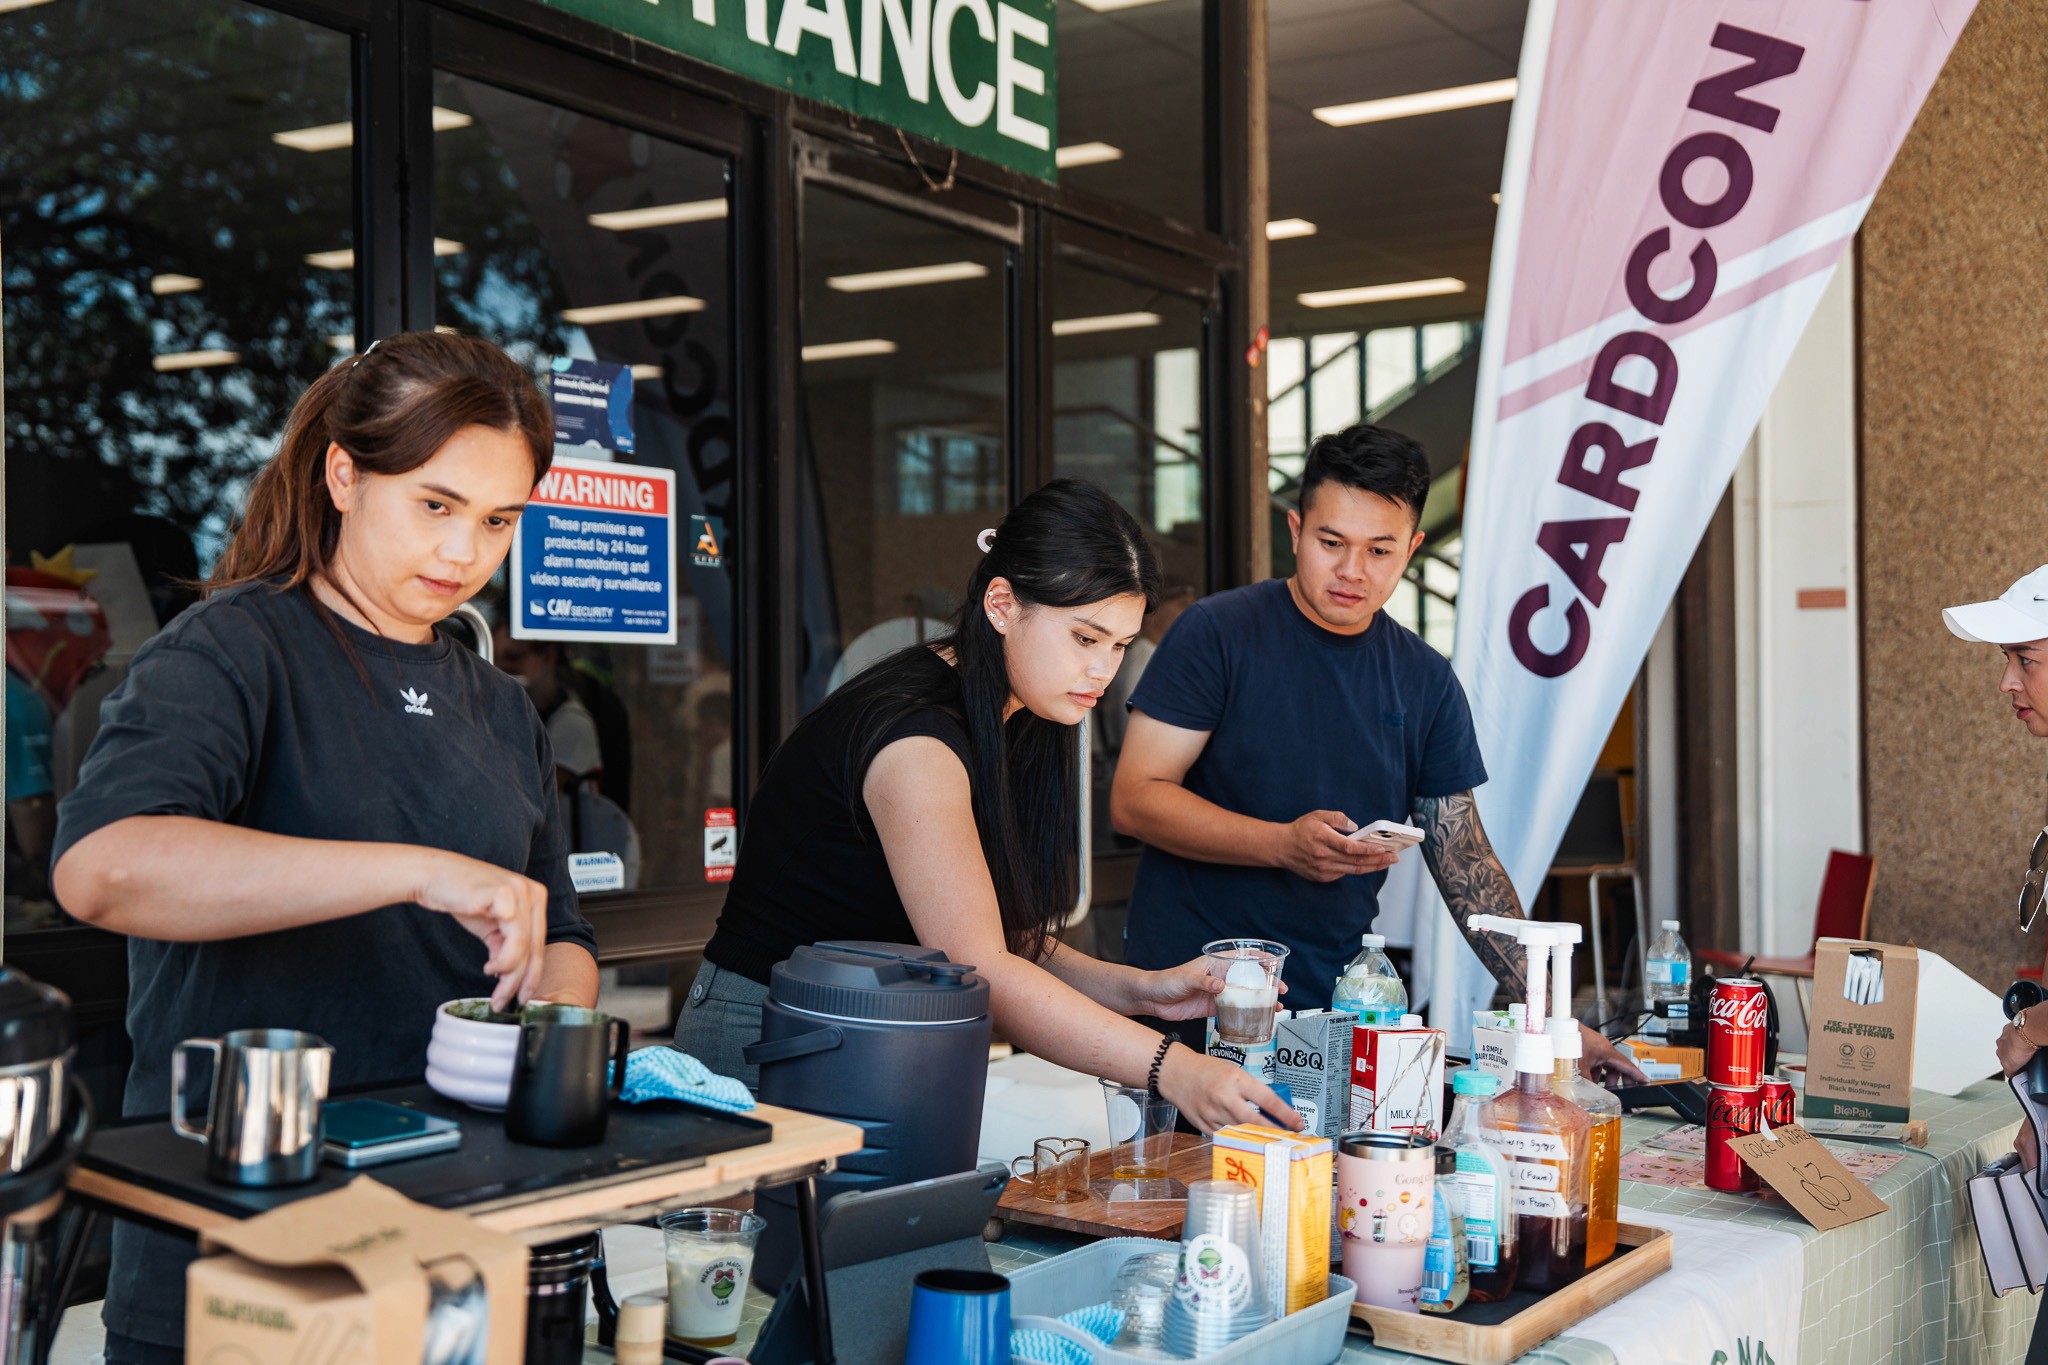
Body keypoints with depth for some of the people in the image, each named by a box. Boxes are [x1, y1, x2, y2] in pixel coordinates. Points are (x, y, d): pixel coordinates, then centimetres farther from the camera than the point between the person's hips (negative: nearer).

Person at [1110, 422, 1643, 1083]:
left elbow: (1466, 862, 11)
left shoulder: (1428, 683, 9)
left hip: (1338, 1006, 4)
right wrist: (1284, 844, -20)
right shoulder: (1218, 633, -4)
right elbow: (1134, 797, -8)